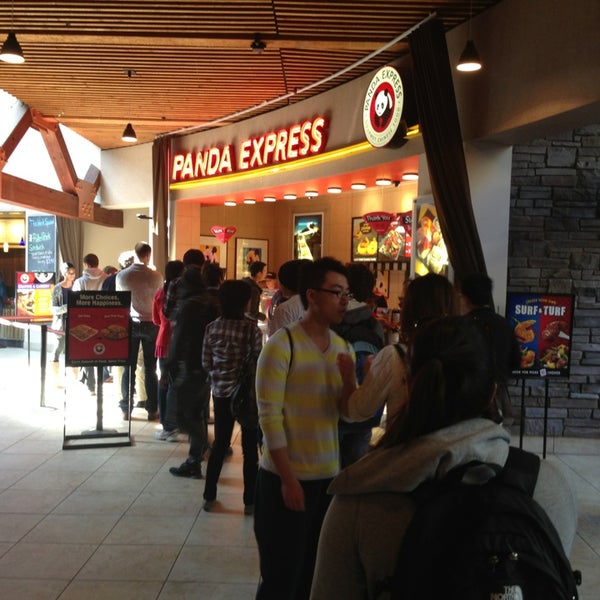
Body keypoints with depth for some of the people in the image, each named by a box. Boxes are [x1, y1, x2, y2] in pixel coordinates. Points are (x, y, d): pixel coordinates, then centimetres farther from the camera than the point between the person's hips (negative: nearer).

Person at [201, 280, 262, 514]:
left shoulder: (212, 328, -3)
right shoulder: (252, 329, -14)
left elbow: (206, 363, 0)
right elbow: (257, 364, -13)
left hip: (221, 392, 4)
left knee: (219, 444, 16)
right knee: (250, 448, 8)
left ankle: (209, 497, 22)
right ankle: (249, 501, 14)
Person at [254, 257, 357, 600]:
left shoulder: (344, 348, 5)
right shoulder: (282, 344, -14)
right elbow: (269, 414, -16)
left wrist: (349, 378, -15)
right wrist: (288, 478, -16)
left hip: (329, 477, 6)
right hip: (287, 478, -6)